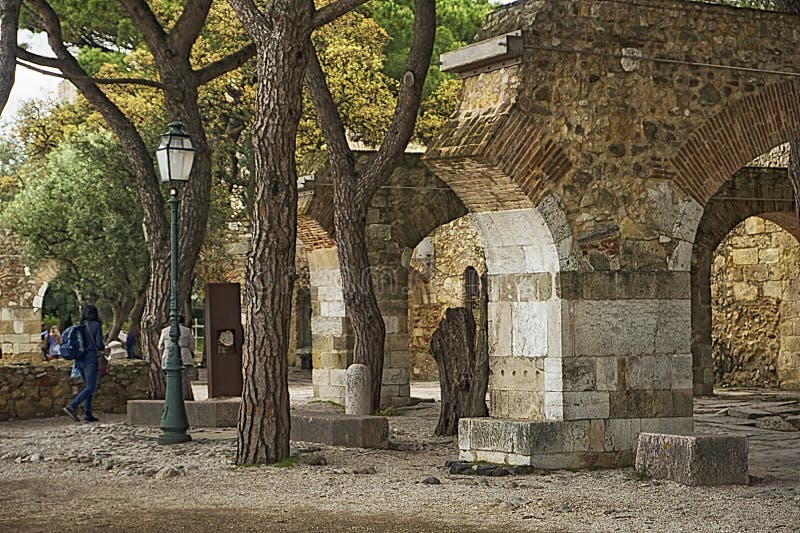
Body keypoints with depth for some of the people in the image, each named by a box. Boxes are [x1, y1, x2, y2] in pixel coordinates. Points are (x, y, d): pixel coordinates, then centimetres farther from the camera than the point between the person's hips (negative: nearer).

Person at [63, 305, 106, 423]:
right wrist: (104, 350, 13)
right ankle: (72, 406, -24)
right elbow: (99, 344, -10)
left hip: (79, 360, 7)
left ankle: (87, 414, 7)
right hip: (90, 359, -7)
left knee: (88, 386, 14)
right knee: (90, 388, -7)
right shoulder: (96, 325, -4)